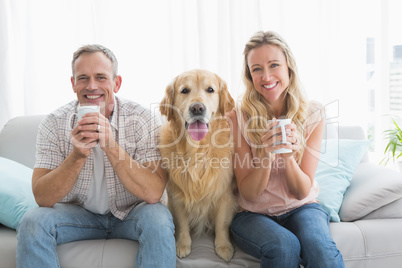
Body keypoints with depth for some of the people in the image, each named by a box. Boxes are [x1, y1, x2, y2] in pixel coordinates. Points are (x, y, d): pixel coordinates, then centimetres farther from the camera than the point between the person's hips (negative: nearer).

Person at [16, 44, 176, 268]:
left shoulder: (144, 121, -17)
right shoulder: (54, 124, -11)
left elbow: (153, 193, -26)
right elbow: (42, 197, -16)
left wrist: (110, 145, -36)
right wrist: (77, 155, -33)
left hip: (131, 214, -1)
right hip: (78, 213, 2)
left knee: (157, 220, -31)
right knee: (32, 222, -24)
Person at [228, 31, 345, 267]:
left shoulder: (313, 114, -6)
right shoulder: (238, 117, -12)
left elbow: (302, 191, -5)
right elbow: (249, 193, -10)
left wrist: (288, 155, -26)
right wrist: (265, 153, -29)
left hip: (301, 208, 1)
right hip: (252, 213, -1)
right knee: (283, 246, -32)